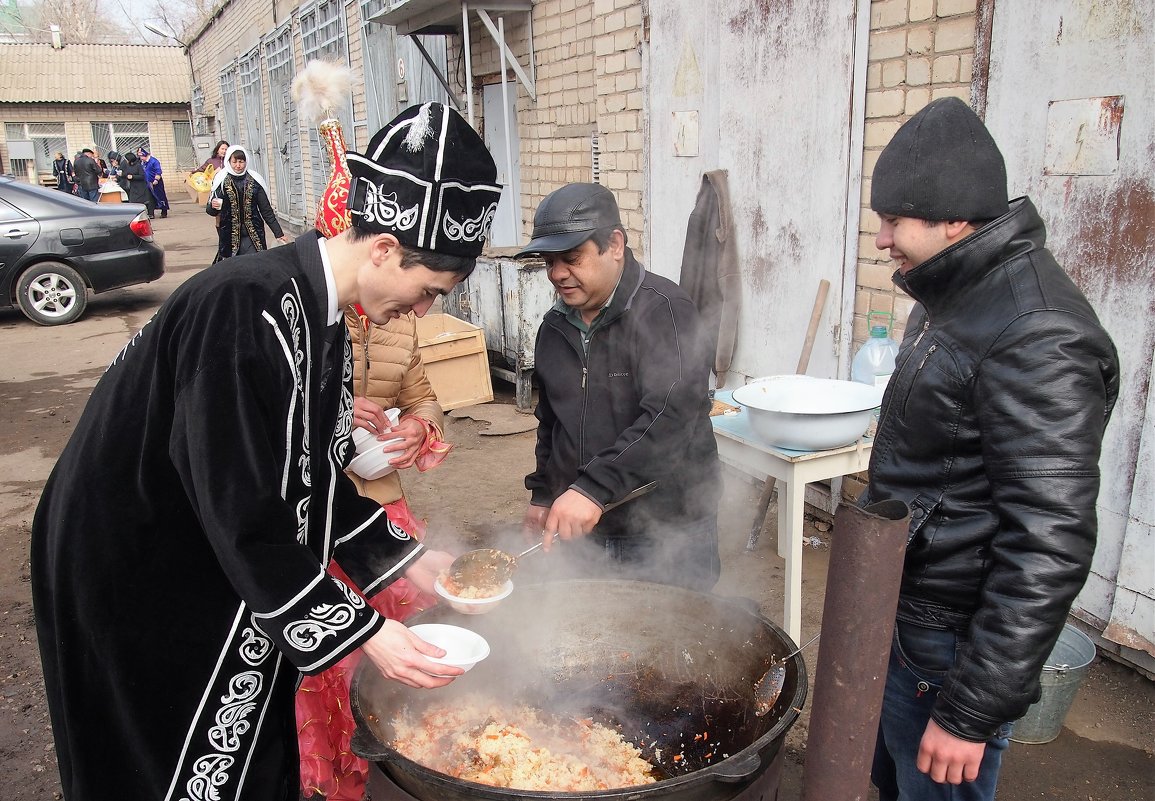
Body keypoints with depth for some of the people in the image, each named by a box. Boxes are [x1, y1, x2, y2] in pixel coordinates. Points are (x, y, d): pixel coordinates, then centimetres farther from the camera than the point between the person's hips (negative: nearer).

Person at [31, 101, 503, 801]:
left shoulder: (323, 316, 0)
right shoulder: (243, 310, -29)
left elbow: (314, 475, 9)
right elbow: (242, 511, -29)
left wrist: (404, 558, 6)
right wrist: (361, 631, -25)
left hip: (226, 571, 8)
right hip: (131, 579, -8)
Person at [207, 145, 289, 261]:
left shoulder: (255, 181, 3)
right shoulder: (221, 181, 1)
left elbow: (266, 210, 7)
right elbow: (210, 210, 4)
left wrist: (278, 233, 4)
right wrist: (213, 207, -20)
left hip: (252, 235, 0)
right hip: (229, 236, 0)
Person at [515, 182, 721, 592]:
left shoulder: (664, 311, -16)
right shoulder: (555, 325, 8)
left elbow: (671, 415, -29)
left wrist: (594, 487, -35)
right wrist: (543, 494, 18)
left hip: (667, 532, -6)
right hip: (583, 530, 7)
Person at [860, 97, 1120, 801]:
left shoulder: (1038, 339, -25)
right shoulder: (959, 299, 7)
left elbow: (1048, 551, -27)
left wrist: (972, 711, -22)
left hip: (947, 648, -9)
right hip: (896, 614, 9)